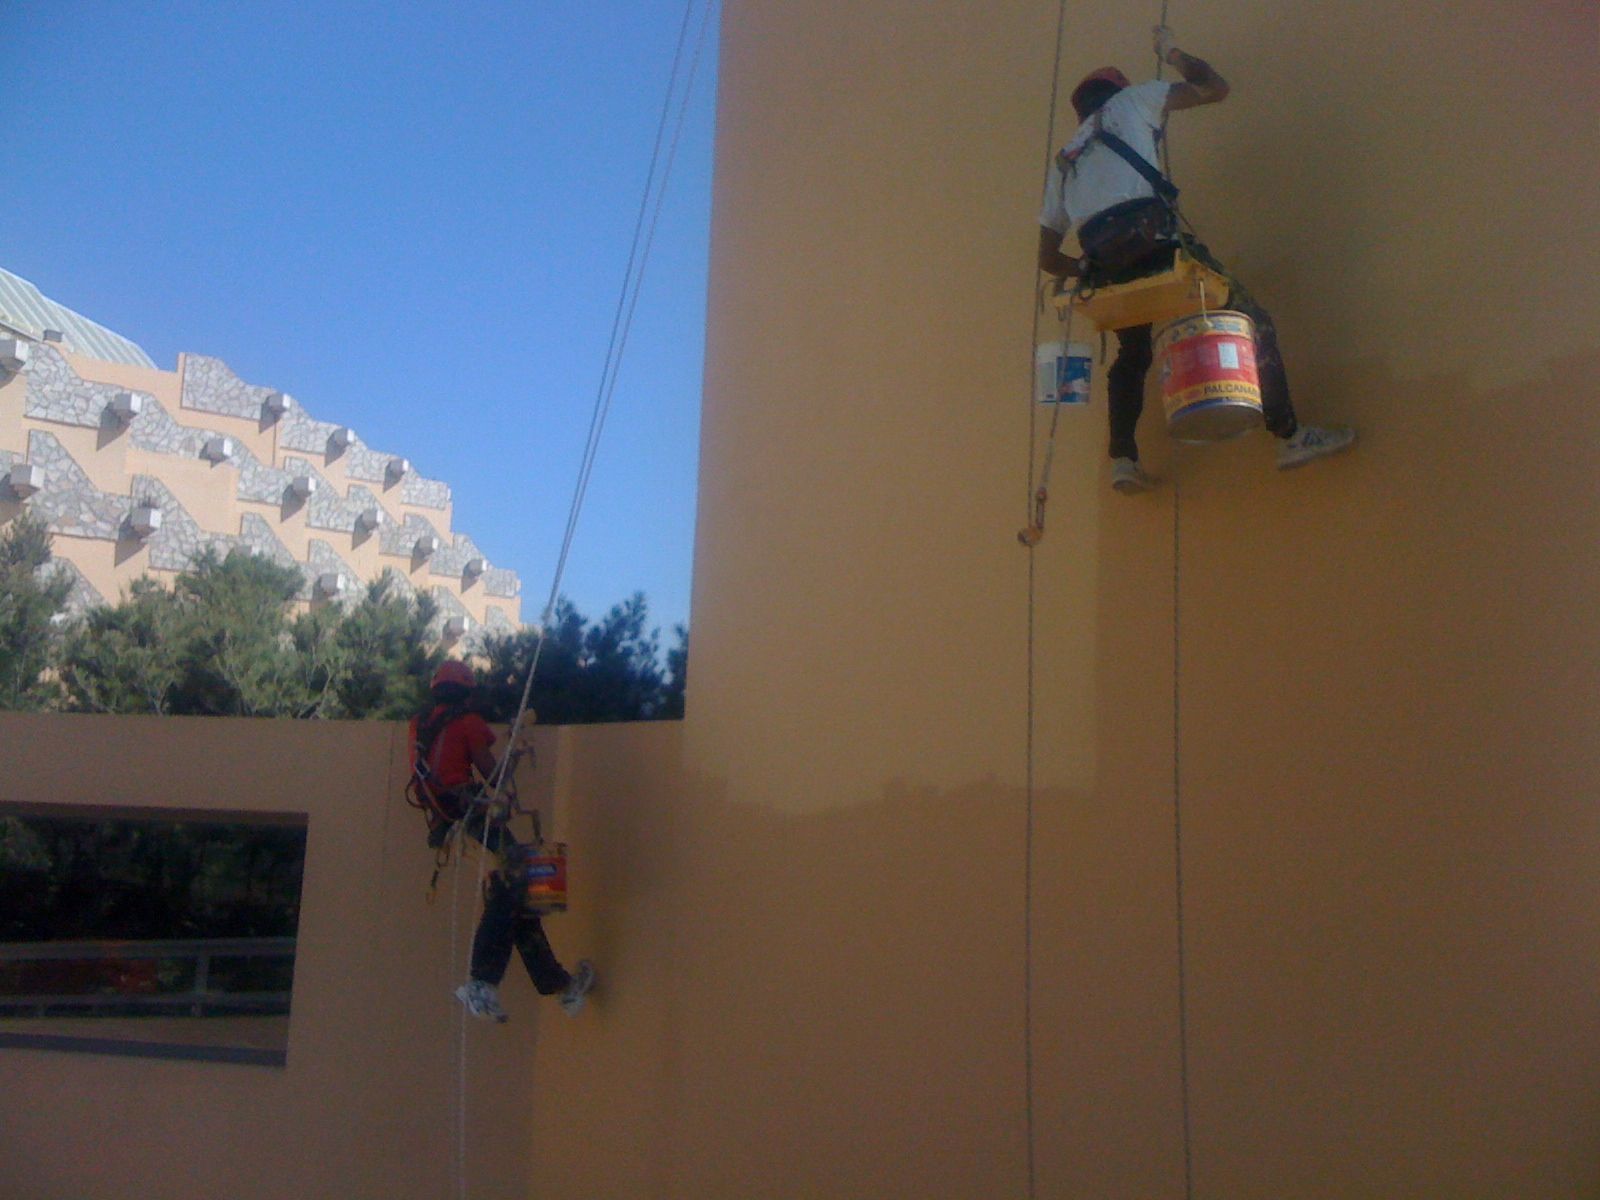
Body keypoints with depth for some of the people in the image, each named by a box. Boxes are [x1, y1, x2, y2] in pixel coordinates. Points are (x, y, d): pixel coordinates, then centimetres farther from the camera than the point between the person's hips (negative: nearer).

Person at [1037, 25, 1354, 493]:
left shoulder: (1063, 162, 32)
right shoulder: (1130, 100, 22)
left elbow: (1048, 258, 29)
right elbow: (1216, 88, 24)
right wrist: (1173, 54, 39)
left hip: (1103, 263, 5)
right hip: (1149, 238, -5)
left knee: (1131, 356, 26)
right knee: (1252, 322, 3)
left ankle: (1122, 459, 13)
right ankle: (1289, 436, -5)